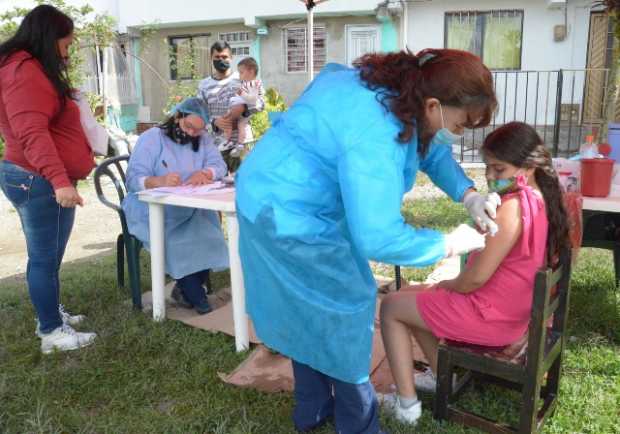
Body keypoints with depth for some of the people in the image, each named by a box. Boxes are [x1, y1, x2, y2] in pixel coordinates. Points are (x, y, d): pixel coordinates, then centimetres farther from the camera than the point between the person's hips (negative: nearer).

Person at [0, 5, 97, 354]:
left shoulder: (30, 69, 19)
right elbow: (33, 133, -27)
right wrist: (59, 180, -35)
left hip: (35, 178, 11)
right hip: (41, 182, -11)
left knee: (44, 256, 18)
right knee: (46, 258, -3)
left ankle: (50, 313, 31)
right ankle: (52, 332, 7)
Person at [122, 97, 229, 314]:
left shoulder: (203, 140, 10)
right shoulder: (151, 138, -6)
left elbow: (219, 166, -3)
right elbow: (133, 179, -16)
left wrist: (203, 173, -26)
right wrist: (160, 181, -37)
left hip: (190, 210, 4)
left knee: (208, 236, -23)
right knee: (180, 242, -29)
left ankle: (185, 289, -2)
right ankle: (197, 299, -10)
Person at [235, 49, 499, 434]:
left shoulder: (402, 90, -3)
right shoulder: (376, 135, -34)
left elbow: (430, 149, 12)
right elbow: (378, 239, -35)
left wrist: (470, 195, -3)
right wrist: (450, 244, -21)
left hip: (284, 200, 10)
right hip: (287, 214, -10)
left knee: (310, 313, 20)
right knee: (345, 309, 4)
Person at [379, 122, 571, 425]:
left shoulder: (512, 207, -27)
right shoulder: (542, 199, 2)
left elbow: (476, 278, -24)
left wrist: (445, 285, -5)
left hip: (489, 317, -9)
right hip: (513, 311, 9)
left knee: (392, 306, 4)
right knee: (417, 297, 24)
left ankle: (407, 403, 9)